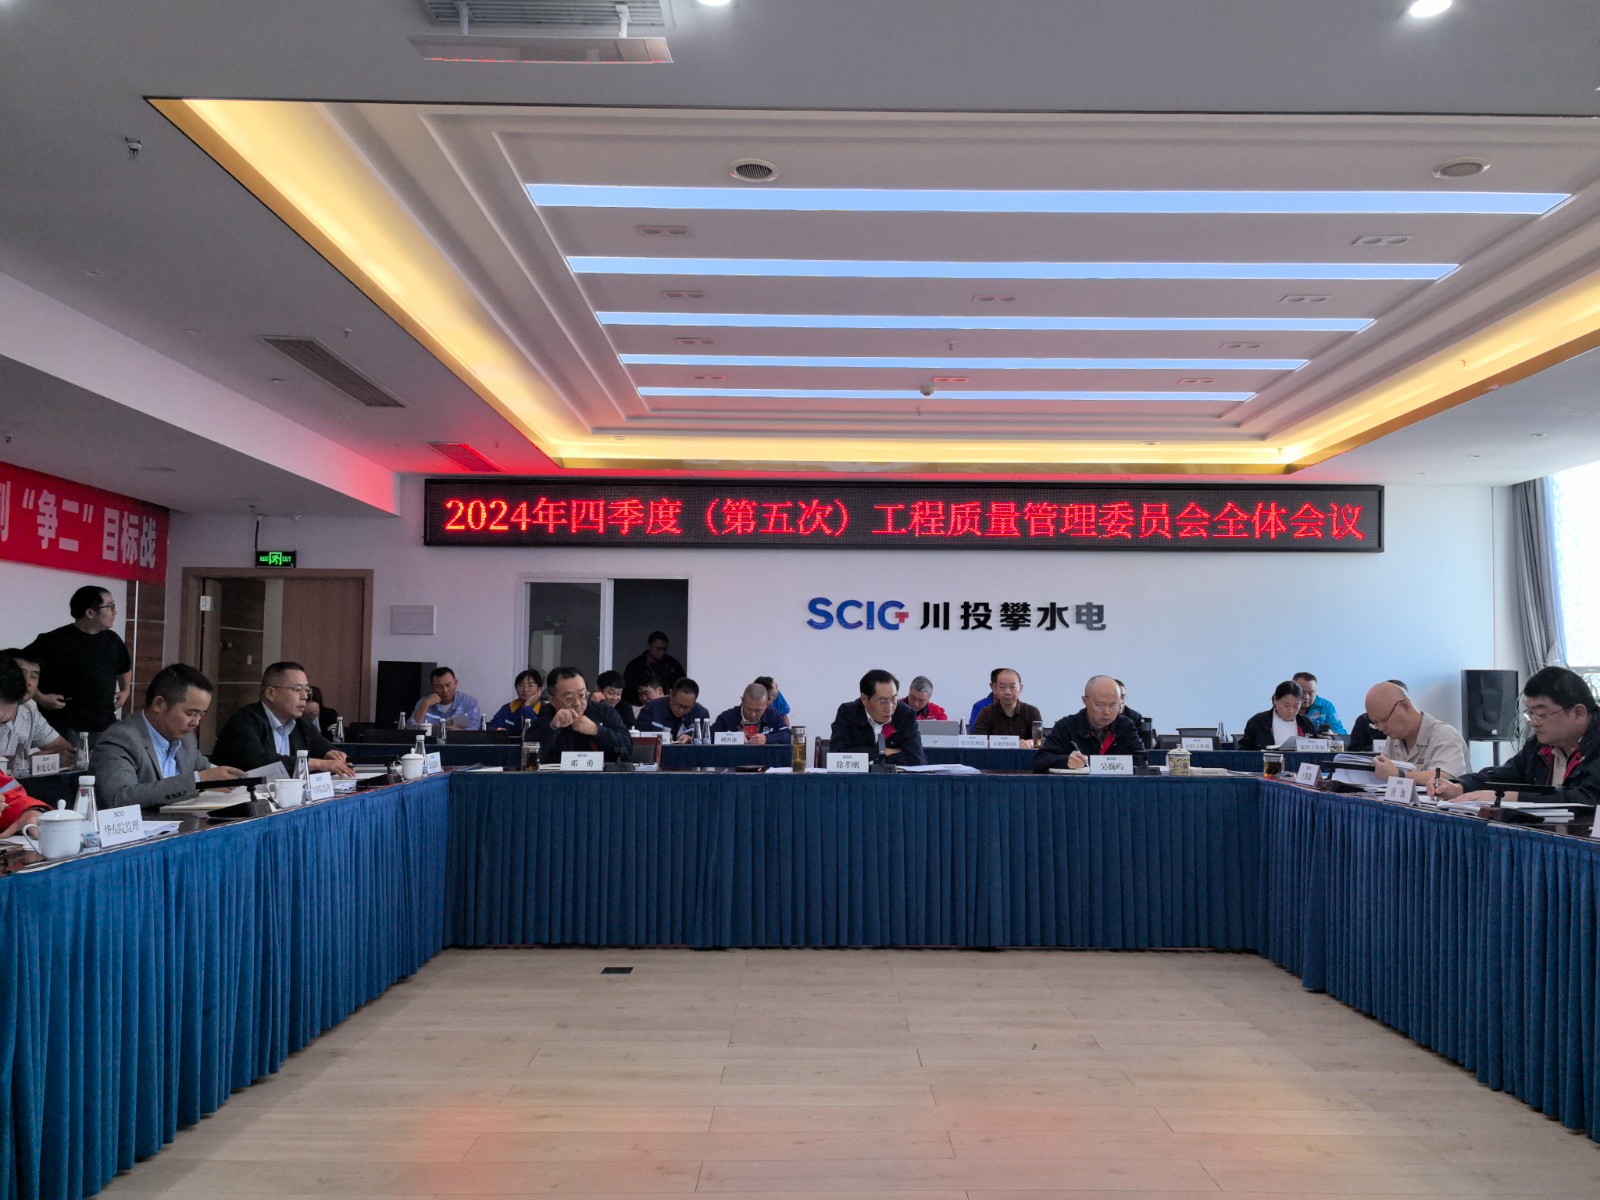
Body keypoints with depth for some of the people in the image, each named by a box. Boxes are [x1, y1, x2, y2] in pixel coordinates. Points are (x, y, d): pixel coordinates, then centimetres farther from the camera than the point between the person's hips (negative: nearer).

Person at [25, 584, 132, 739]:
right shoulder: (55, 640, -9)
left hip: (105, 725, 5)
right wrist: (40, 697, -11)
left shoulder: (112, 640, 10)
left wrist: (125, 691, 15)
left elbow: (125, 668, 29)